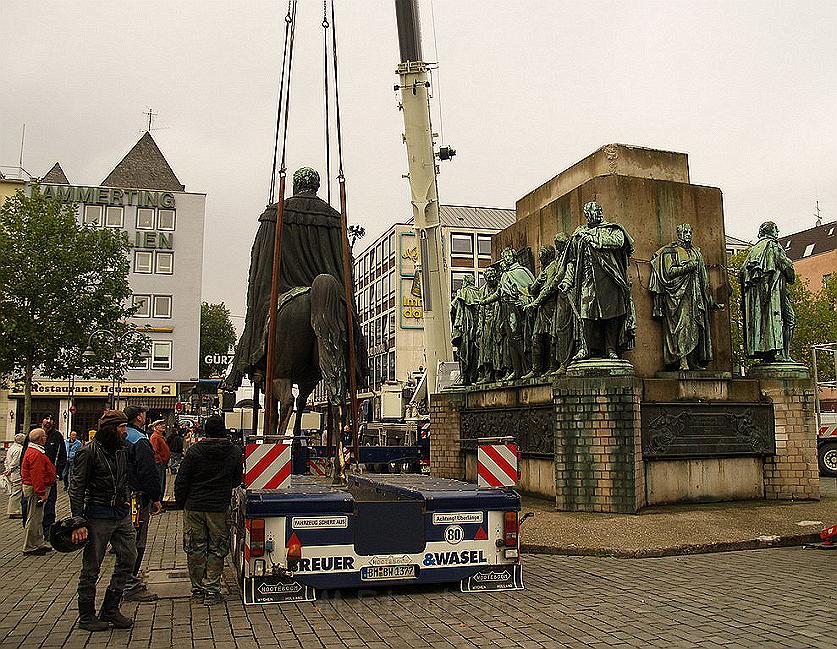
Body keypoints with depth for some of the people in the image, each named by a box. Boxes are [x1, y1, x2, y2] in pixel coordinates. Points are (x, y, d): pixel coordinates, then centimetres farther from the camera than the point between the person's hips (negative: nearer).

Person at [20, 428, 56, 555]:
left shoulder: (32, 451, 15)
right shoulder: (36, 454, -20)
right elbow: (37, 476, -25)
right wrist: (42, 493, -25)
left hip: (38, 488, 11)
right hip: (36, 489, -11)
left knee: (38, 518, 17)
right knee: (34, 518, -4)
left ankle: (39, 543, 25)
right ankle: (29, 547, 2)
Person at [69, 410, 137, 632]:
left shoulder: (121, 451, 11)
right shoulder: (89, 452, -11)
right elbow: (76, 488, -11)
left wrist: (127, 504, 13)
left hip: (122, 515, 7)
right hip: (98, 516, -7)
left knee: (128, 559, 6)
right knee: (91, 568, 4)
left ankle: (110, 610, 19)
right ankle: (86, 617, 17)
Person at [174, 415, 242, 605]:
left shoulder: (194, 451, -5)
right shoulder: (234, 452, -3)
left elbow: (181, 480, -2)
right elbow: (237, 480, 8)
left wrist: (181, 502, 11)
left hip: (194, 506, 0)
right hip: (220, 509, 0)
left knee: (195, 549, 10)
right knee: (216, 550, 8)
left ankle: (197, 589, 17)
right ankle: (212, 590, 7)